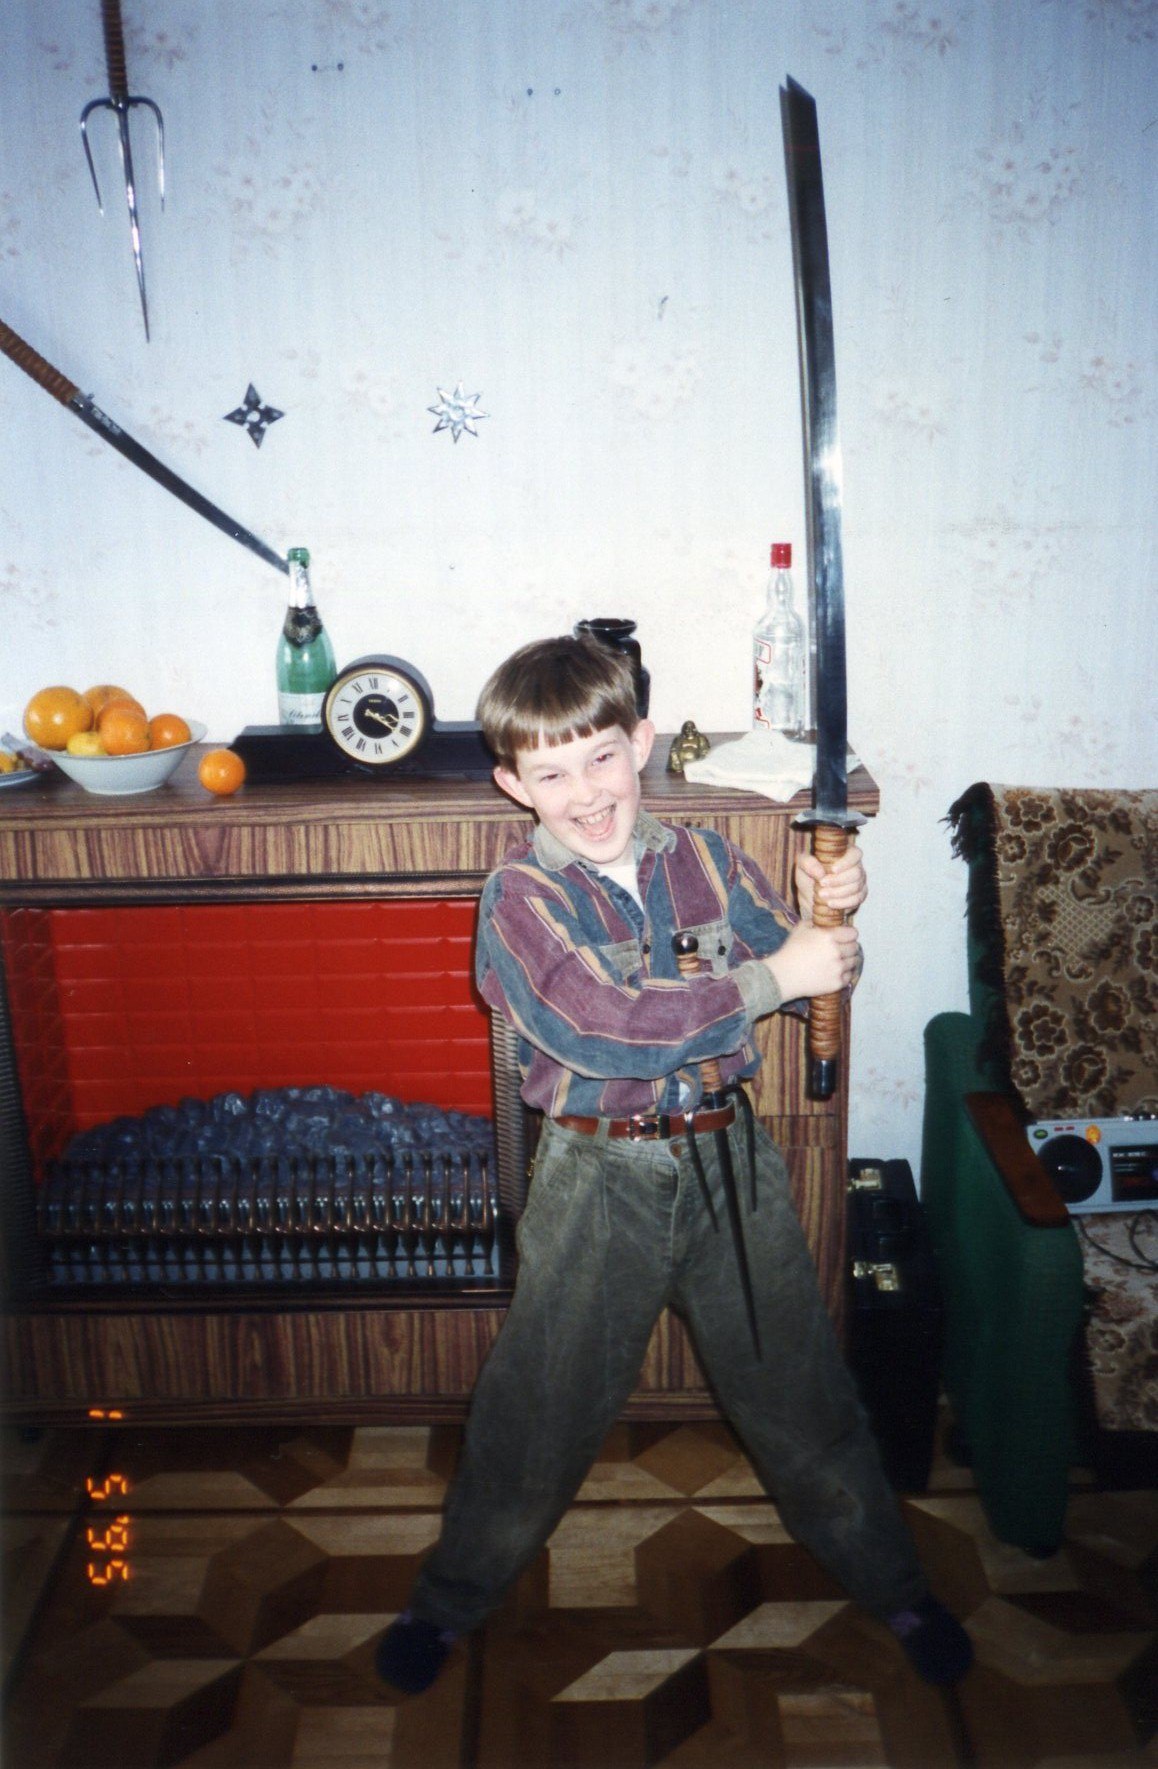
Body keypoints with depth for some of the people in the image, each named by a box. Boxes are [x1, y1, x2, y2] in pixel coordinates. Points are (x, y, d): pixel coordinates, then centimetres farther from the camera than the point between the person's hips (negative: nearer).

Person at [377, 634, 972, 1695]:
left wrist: (823, 915, -18)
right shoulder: (521, 898, -12)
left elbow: (806, 981, 4)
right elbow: (606, 1030, -26)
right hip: (599, 1177, -3)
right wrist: (771, 977, -24)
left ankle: (893, 1583, 41)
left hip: (729, 1158, 3)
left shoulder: (706, 862, -1)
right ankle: (454, 1597, 38)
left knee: (798, 1383, 17)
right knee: (542, 1402, 12)